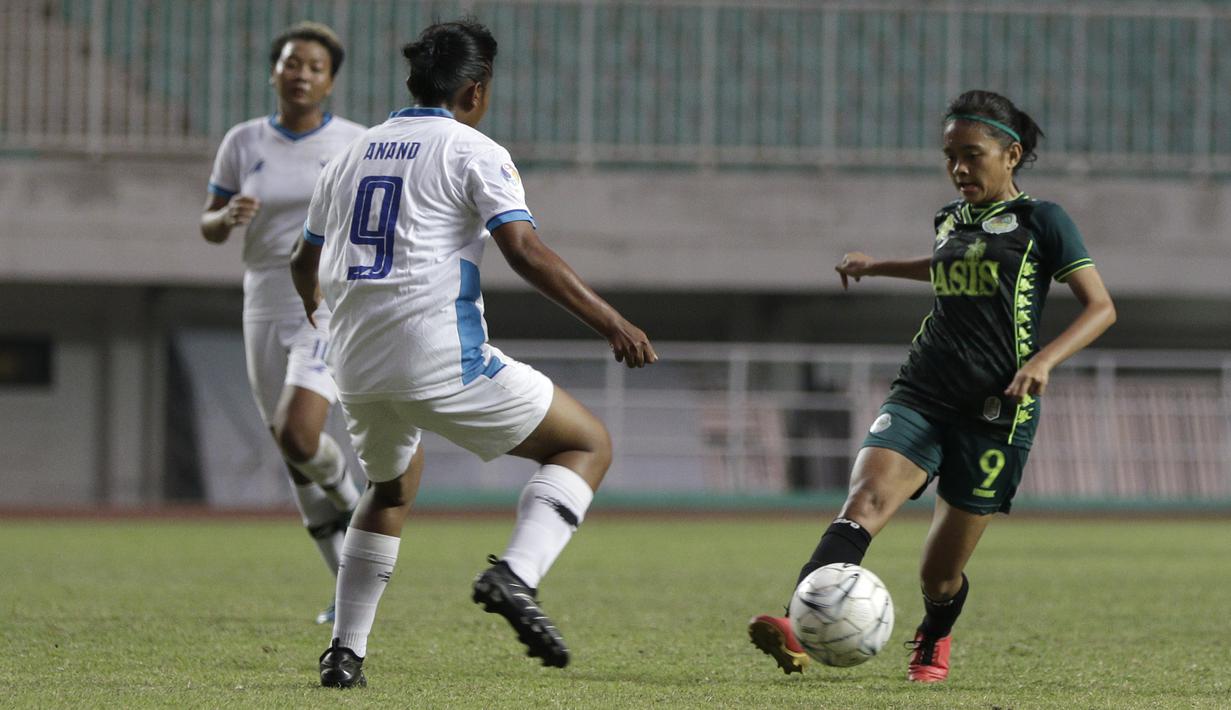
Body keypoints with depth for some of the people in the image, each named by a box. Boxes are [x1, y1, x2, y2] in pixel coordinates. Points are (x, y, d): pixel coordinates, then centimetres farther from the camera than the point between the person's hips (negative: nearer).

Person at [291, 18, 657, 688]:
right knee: (586, 444, 6)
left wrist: (317, 309, 51)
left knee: (392, 487, 32)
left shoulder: (351, 156, 18)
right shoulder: (472, 151, -2)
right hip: (442, 360, -7)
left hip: (357, 368, 7)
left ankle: (345, 651, 24)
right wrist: (611, 322, -12)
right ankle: (515, 576, -17)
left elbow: (305, 264, 28)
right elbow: (525, 251, -15)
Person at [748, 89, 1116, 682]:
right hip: (922, 395, 4)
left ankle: (933, 640, 39)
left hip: (996, 412, -4)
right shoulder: (950, 220, 16)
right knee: (865, 500, -26)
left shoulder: (1040, 221, -1)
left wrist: (1044, 359, -19)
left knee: (940, 573, 2)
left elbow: (1100, 307, -4)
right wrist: (880, 267, 38)